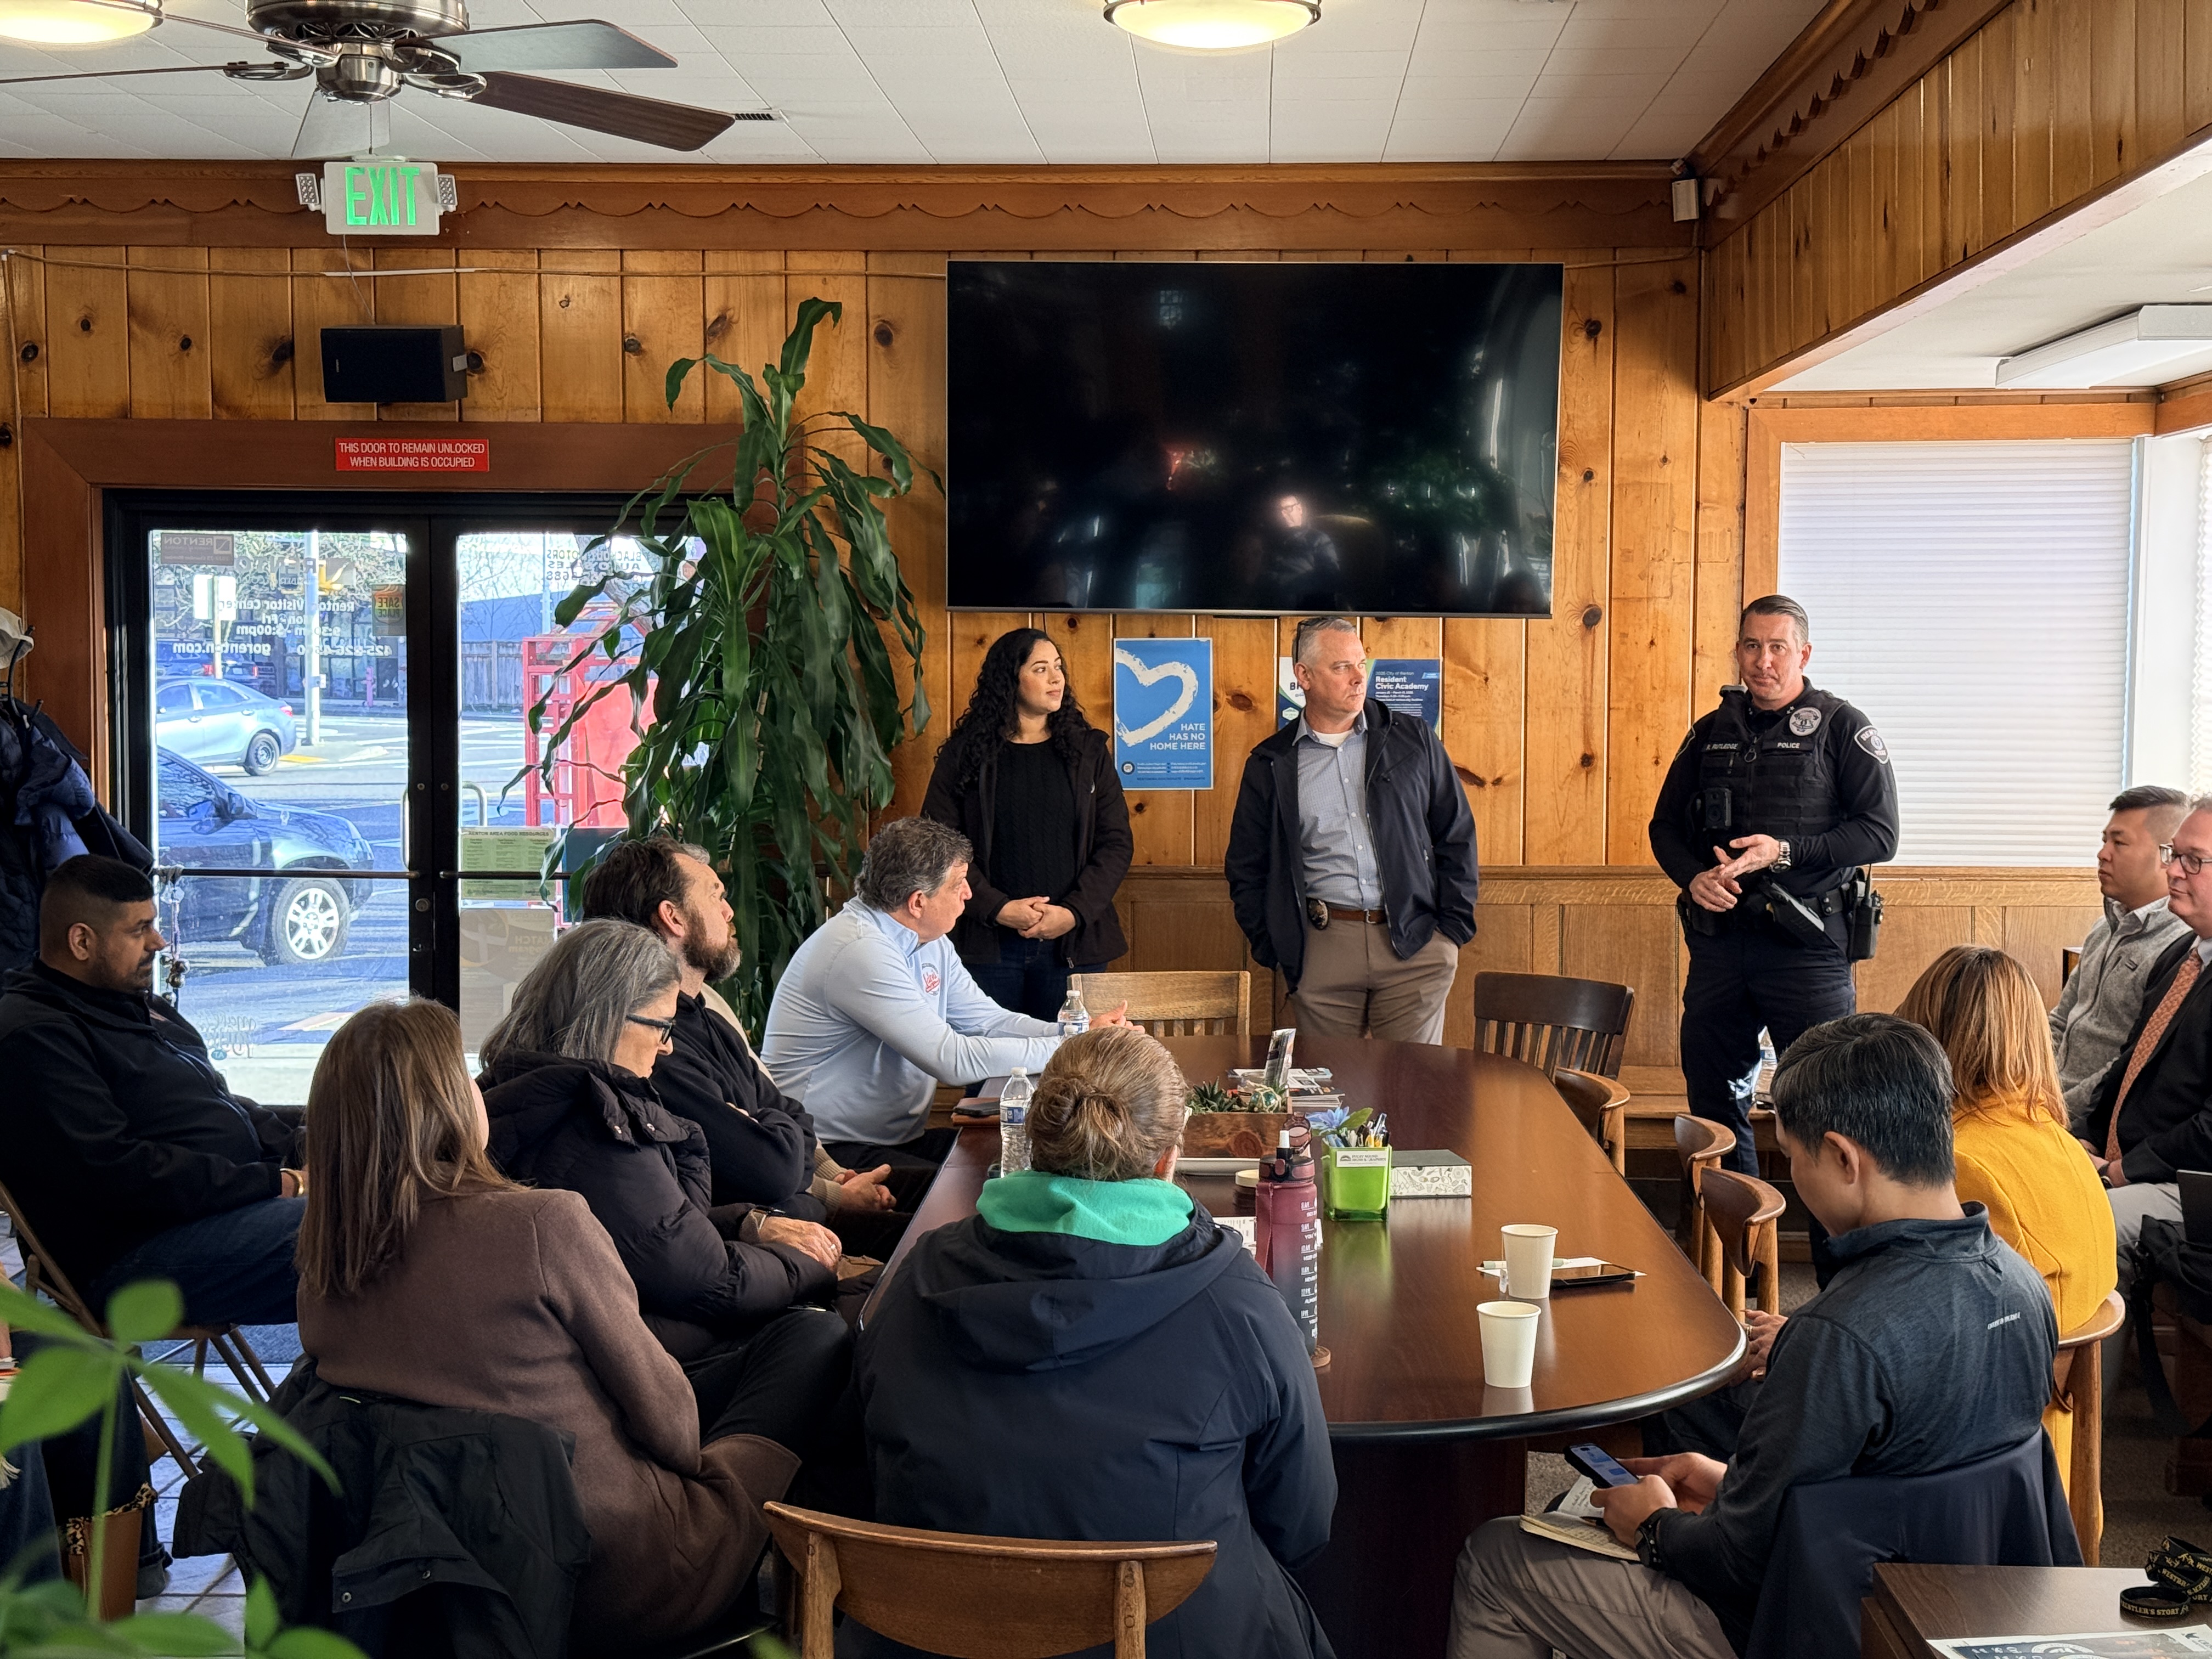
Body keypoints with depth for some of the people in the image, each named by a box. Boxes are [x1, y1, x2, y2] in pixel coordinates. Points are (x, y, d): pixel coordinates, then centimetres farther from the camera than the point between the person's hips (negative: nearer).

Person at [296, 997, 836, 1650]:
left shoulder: (319, 1282, -5)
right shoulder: (545, 1223, -24)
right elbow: (658, 1406, -13)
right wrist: (690, 1459, 9)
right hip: (624, 1578, -7)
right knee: (814, 1342, 13)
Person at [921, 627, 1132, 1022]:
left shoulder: (1088, 751, 8)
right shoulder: (966, 755, 3)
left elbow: (1117, 842, 4)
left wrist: (1074, 912, -10)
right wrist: (998, 908, -13)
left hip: (1073, 944, 1)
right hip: (988, 945, -1)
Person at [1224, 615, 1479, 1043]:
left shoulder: (1413, 740, 7)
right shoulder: (1270, 765, 6)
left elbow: (1456, 836, 9)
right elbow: (1246, 868, 11)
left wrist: (1452, 929, 1)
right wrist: (1274, 951, 2)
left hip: (1414, 946, 0)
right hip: (1321, 947, 0)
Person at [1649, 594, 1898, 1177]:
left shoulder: (1842, 729, 0)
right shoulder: (1712, 732, 14)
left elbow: (1879, 834, -7)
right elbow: (1666, 827, 19)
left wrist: (1784, 852, -18)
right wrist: (1693, 877, -3)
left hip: (1805, 944, -5)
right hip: (1718, 940, 5)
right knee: (1712, 1101, 11)